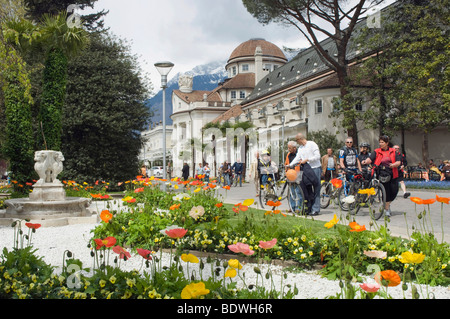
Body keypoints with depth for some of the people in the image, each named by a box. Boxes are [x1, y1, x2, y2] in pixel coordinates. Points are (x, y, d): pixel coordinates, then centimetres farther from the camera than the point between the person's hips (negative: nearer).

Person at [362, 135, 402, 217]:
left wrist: (393, 165, -18)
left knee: (394, 191, -1)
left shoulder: (393, 151, 10)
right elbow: (370, 158, -9)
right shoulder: (377, 152, 6)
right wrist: (366, 161, -31)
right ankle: (387, 209, 11)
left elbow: (399, 162, 3)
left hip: (392, 175, 2)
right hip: (382, 175, -2)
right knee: (386, 191, -4)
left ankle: (387, 204, 28)